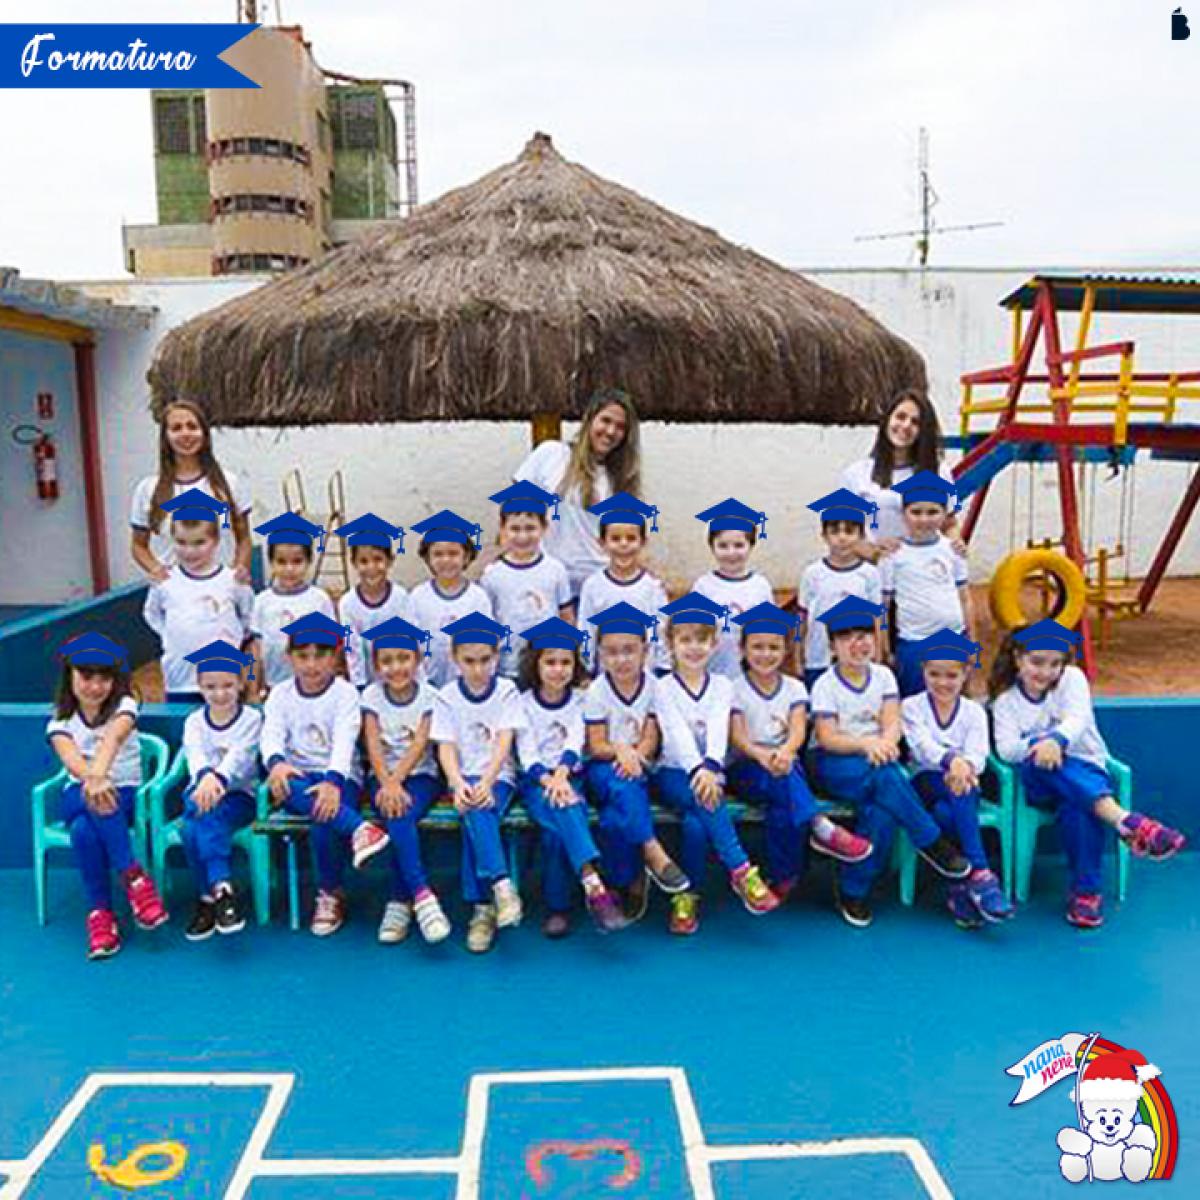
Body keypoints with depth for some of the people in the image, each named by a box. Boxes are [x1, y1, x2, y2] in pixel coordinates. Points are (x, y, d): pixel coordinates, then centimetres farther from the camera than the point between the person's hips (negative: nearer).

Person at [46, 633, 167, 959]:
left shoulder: (123, 706, -4)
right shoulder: (61, 720, 1)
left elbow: (112, 739, -29)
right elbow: (69, 756, -23)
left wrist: (98, 774, -52)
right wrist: (91, 779, -47)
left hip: (125, 794, -1)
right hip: (77, 796, 1)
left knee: (84, 829, -34)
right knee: (84, 832, -35)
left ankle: (100, 912, -30)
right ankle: (134, 877, -35)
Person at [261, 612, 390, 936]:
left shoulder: (345, 693, -1)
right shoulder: (280, 694, 8)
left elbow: (344, 741, -16)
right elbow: (271, 735, -7)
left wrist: (333, 781, -34)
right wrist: (276, 762, -31)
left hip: (339, 777, -2)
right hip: (298, 776, 2)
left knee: (324, 818, -31)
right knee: (285, 786, -33)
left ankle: (332, 895, -8)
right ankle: (358, 828, -39)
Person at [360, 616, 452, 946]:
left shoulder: (427, 695, 1)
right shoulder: (371, 696, 5)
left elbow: (419, 745, -9)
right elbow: (373, 746, -5)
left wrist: (396, 781, -22)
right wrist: (387, 784, -20)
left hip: (420, 775, -1)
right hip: (384, 776, 1)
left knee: (400, 816, -30)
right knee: (397, 817, -29)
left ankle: (399, 903, -22)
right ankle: (421, 894, -29)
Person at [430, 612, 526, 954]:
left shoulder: (507, 691, 3)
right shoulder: (447, 697, 6)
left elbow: (504, 741, -7)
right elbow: (446, 747, -1)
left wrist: (486, 783, -22)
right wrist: (458, 784, -20)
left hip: (498, 776, -1)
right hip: (463, 779, 1)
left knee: (476, 815, -29)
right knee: (475, 814, -31)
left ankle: (482, 906, -26)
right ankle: (501, 886, -35)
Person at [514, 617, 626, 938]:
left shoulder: (580, 700, 11)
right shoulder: (523, 702, 6)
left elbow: (575, 742, -5)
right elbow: (526, 752, -4)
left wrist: (561, 776, -24)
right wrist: (549, 781, -23)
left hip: (569, 777, 2)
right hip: (535, 780, -1)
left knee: (558, 828, -29)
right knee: (562, 813, -33)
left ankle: (558, 908, -18)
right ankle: (595, 887, -46)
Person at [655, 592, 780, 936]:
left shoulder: (721, 686, 8)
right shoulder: (664, 688, 3)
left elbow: (718, 730, -10)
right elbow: (677, 734, -13)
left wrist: (710, 768, -31)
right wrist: (696, 769, -32)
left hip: (710, 773, 1)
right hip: (674, 772, -1)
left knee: (696, 823, -29)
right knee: (703, 798, -34)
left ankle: (687, 896, -14)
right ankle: (741, 871, -32)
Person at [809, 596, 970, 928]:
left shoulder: (883, 676, 9)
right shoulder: (826, 685, -2)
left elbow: (892, 722, -3)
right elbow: (826, 738, -10)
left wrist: (883, 745, -25)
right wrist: (865, 743, -26)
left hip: (876, 759, 3)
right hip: (834, 764, -3)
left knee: (882, 808, -29)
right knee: (886, 777, -34)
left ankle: (853, 891, -17)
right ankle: (932, 843, -20)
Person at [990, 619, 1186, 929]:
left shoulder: (1071, 678, 4)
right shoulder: (1005, 700, 6)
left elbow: (1078, 719, -17)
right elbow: (1005, 749, -11)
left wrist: (1056, 740, -40)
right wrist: (1037, 743, -33)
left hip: (1087, 769, 0)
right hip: (1039, 783, 1)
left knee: (1075, 807, -36)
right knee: (1039, 760, -36)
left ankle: (1087, 889, -25)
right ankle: (1124, 820, -46)